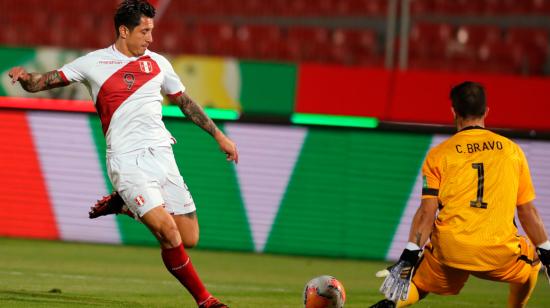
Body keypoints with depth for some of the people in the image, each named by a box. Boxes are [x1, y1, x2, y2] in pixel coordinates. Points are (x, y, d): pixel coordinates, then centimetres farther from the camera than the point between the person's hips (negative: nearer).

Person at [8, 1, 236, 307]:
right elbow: (43, 82, 1)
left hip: (161, 154, 5)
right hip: (127, 161, -5)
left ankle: (127, 205, 23)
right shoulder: (94, 63, 1)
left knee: (189, 239, 0)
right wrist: (25, 77, -22)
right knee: (168, 232, -21)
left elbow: (185, 101, 25)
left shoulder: (158, 63, 12)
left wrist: (219, 135, 28)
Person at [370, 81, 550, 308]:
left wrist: (409, 256, -5)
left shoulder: (439, 154, 5)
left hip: (451, 251, -1)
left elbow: (427, 212, -4)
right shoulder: (512, 150, 9)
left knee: (414, 285, 15)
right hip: (499, 254, 1)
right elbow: (527, 211, 11)